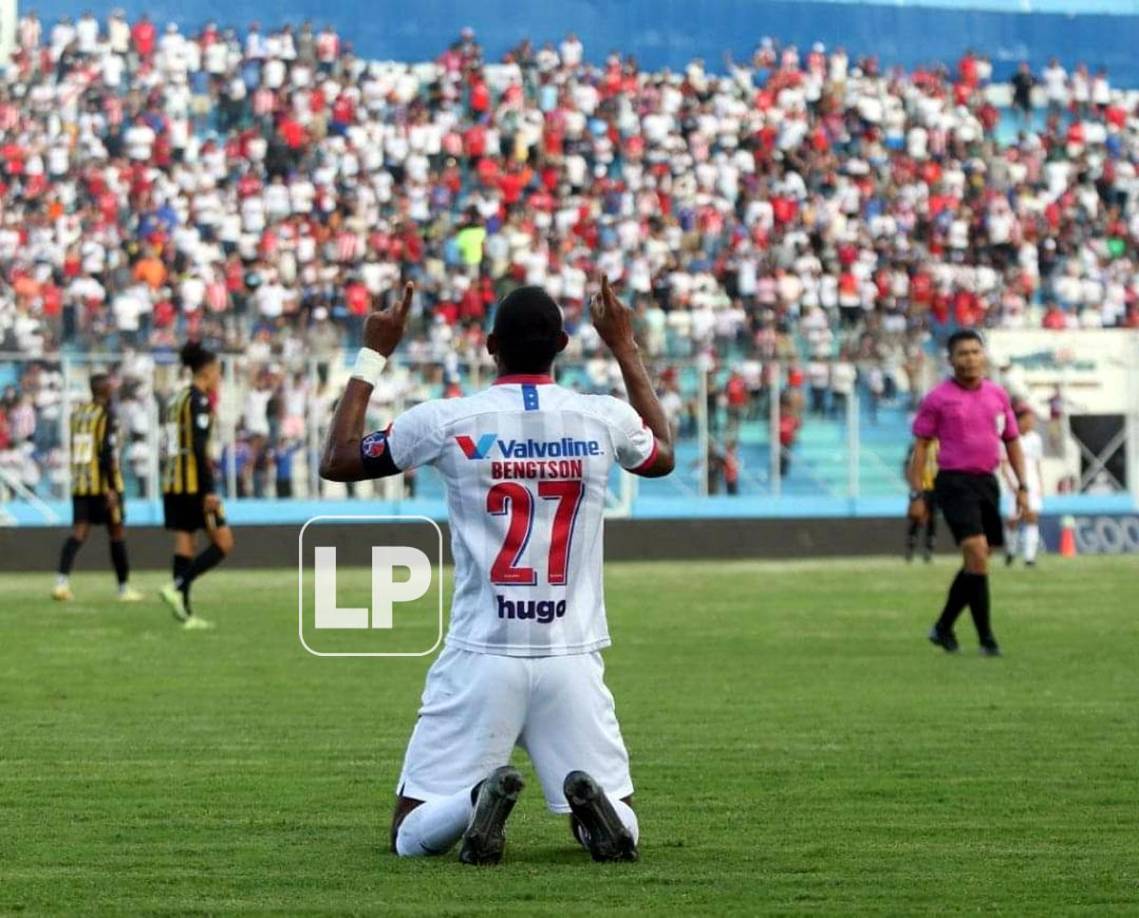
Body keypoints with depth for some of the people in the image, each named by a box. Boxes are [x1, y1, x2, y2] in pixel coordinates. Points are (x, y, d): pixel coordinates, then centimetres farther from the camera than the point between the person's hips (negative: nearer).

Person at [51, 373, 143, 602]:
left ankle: (62, 580, -19)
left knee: (78, 532, 0)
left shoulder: (77, 413, 10)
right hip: (103, 484, -5)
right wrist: (112, 489, -18)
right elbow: (108, 453, -18)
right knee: (117, 533, 7)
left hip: (79, 484, 5)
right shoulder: (107, 416, -11)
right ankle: (124, 588, 14)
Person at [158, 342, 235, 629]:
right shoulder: (198, 400, -11)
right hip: (194, 483, -9)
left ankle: (185, 613, 5)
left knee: (184, 543, 7)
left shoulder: (177, 400, 15)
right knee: (223, 543, -3)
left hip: (173, 483, 9)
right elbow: (199, 448, -18)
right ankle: (178, 587, -13)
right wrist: (209, 490, -20)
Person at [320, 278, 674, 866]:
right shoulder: (604, 419, 0)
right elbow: (662, 455, 26)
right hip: (572, 662, 1)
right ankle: (590, 799, -24)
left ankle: (479, 797, -25)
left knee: (412, 836, 7)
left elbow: (336, 461, 10)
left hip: (480, 658, -1)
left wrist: (372, 356, 17)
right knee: (619, 833, 11)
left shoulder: (448, 421, -6)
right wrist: (625, 350, 34)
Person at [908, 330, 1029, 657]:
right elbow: (921, 446, 0)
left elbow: (1012, 442, 17)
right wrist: (916, 495, -5)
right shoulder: (938, 398, -2)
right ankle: (986, 638, -12)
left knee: (976, 562, 9)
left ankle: (943, 627, 25)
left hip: (987, 482, 6)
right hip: (955, 482, -6)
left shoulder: (998, 395, 11)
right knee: (977, 554, -16)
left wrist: (1022, 486, 8)